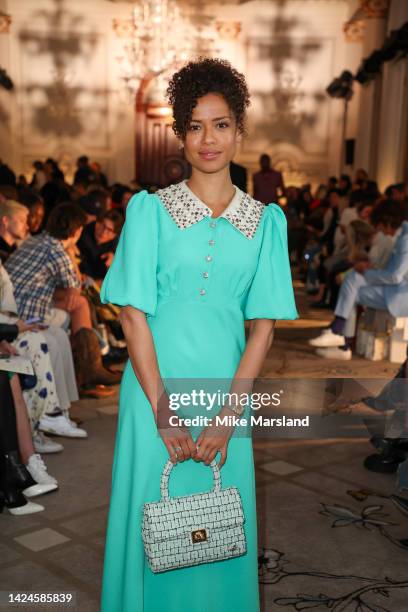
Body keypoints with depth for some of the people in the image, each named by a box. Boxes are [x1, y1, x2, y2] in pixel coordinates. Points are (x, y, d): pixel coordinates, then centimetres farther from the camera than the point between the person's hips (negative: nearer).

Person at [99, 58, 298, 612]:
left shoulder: (264, 221, 3)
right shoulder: (150, 209, -2)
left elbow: (264, 326, 0)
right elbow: (133, 314, -6)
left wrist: (228, 415, -9)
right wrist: (162, 411, -13)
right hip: (155, 387, -1)